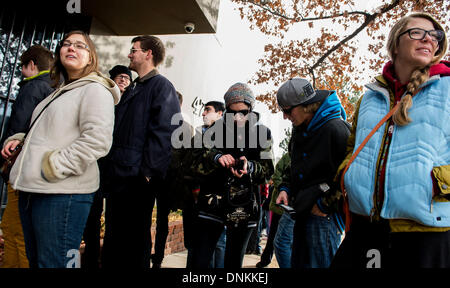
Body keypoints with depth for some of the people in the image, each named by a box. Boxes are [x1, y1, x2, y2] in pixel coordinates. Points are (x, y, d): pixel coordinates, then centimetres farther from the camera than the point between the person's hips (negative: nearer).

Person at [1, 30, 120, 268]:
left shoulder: (95, 90, -7)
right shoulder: (60, 92, 21)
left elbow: (97, 140, -20)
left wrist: (56, 166, -18)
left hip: (63, 193, -9)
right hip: (31, 190, 10)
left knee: (54, 263, -3)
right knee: (34, 260, 20)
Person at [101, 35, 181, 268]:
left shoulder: (161, 86, -5)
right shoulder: (131, 89, 22)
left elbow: (163, 132, -16)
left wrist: (148, 171, -21)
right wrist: (109, 169, 17)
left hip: (137, 179, -9)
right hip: (117, 178, 9)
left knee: (135, 243, 2)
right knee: (112, 242, 17)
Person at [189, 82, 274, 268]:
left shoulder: (262, 133, 3)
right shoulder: (215, 130, 3)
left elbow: (267, 171, 0)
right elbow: (196, 165, -2)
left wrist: (249, 167, -22)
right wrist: (216, 157, -23)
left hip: (244, 209, 1)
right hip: (212, 204, 0)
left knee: (234, 262, 14)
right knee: (199, 262, -4)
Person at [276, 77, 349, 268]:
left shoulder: (335, 128, -16)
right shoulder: (299, 129, 11)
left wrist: (325, 203, -15)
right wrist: (285, 189, 7)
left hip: (324, 216, -8)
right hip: (303, 212, 9)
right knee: (297, 263, 17)